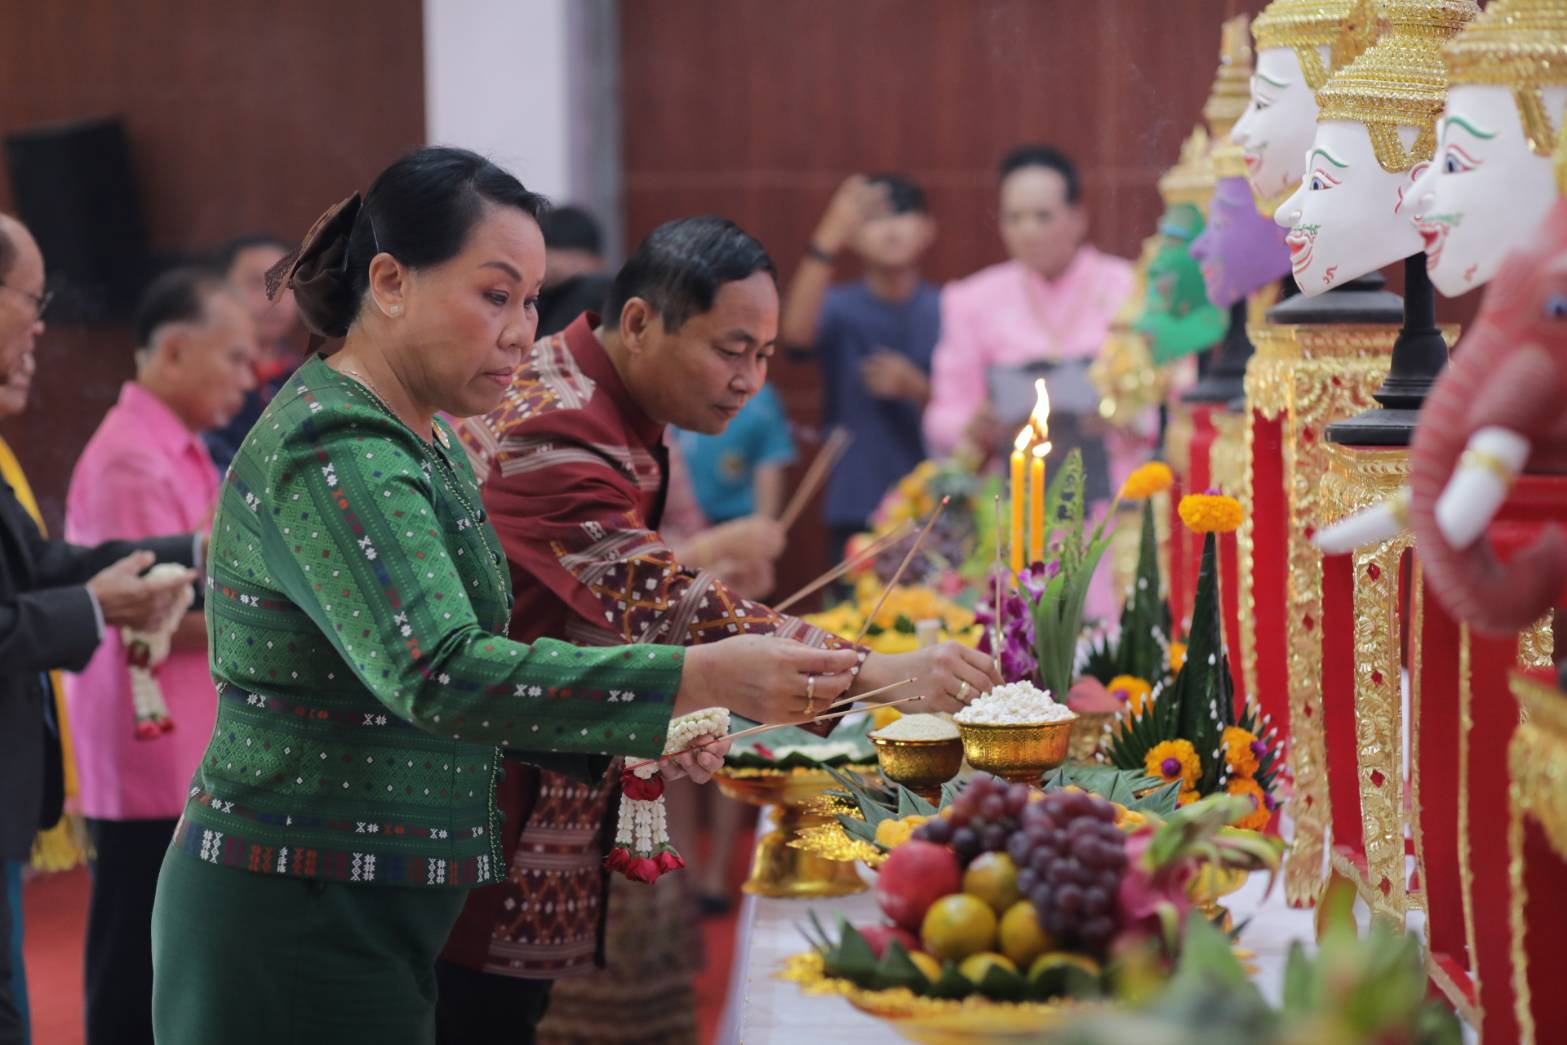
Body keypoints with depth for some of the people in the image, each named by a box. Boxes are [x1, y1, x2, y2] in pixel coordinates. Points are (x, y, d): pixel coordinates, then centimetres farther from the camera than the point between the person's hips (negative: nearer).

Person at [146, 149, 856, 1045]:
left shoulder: (425, 445, 13)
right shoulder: (330, 450, -19)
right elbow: (439, 676, -33)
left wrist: (631, 737, 3)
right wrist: (702, 678, -37)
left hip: (375, 927, 10)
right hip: (296, 927, -10)